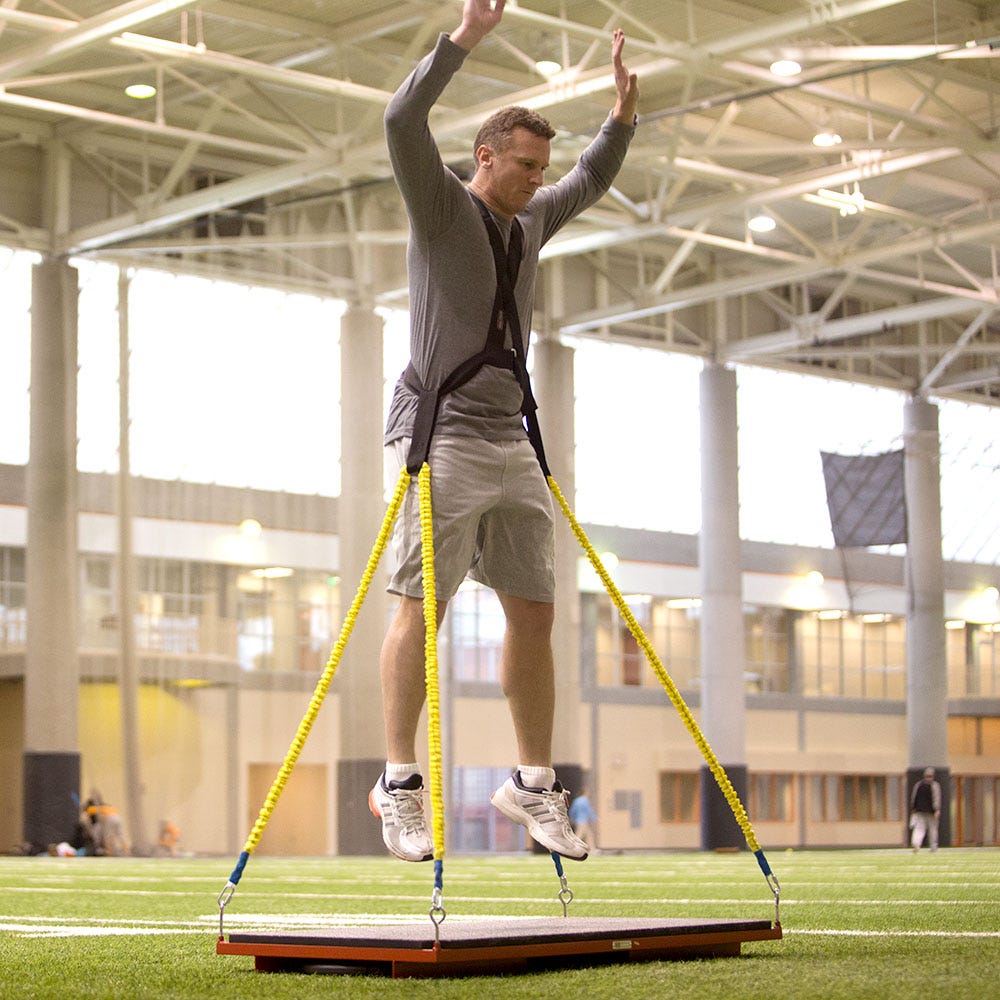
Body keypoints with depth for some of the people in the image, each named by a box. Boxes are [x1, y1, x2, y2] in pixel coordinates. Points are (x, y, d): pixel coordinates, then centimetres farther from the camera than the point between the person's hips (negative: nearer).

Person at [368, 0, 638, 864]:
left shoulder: (531, 221, 17)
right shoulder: (442, 207, -2)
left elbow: (593, 179, 33)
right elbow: (402, 122, -18)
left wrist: (623, 114, 16)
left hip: (511, 442, 7)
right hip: (443, 434, -7)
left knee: (534, 612, 5)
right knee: (424, 606, -11)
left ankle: (534, 784, 13)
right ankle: (399, 784, -7)